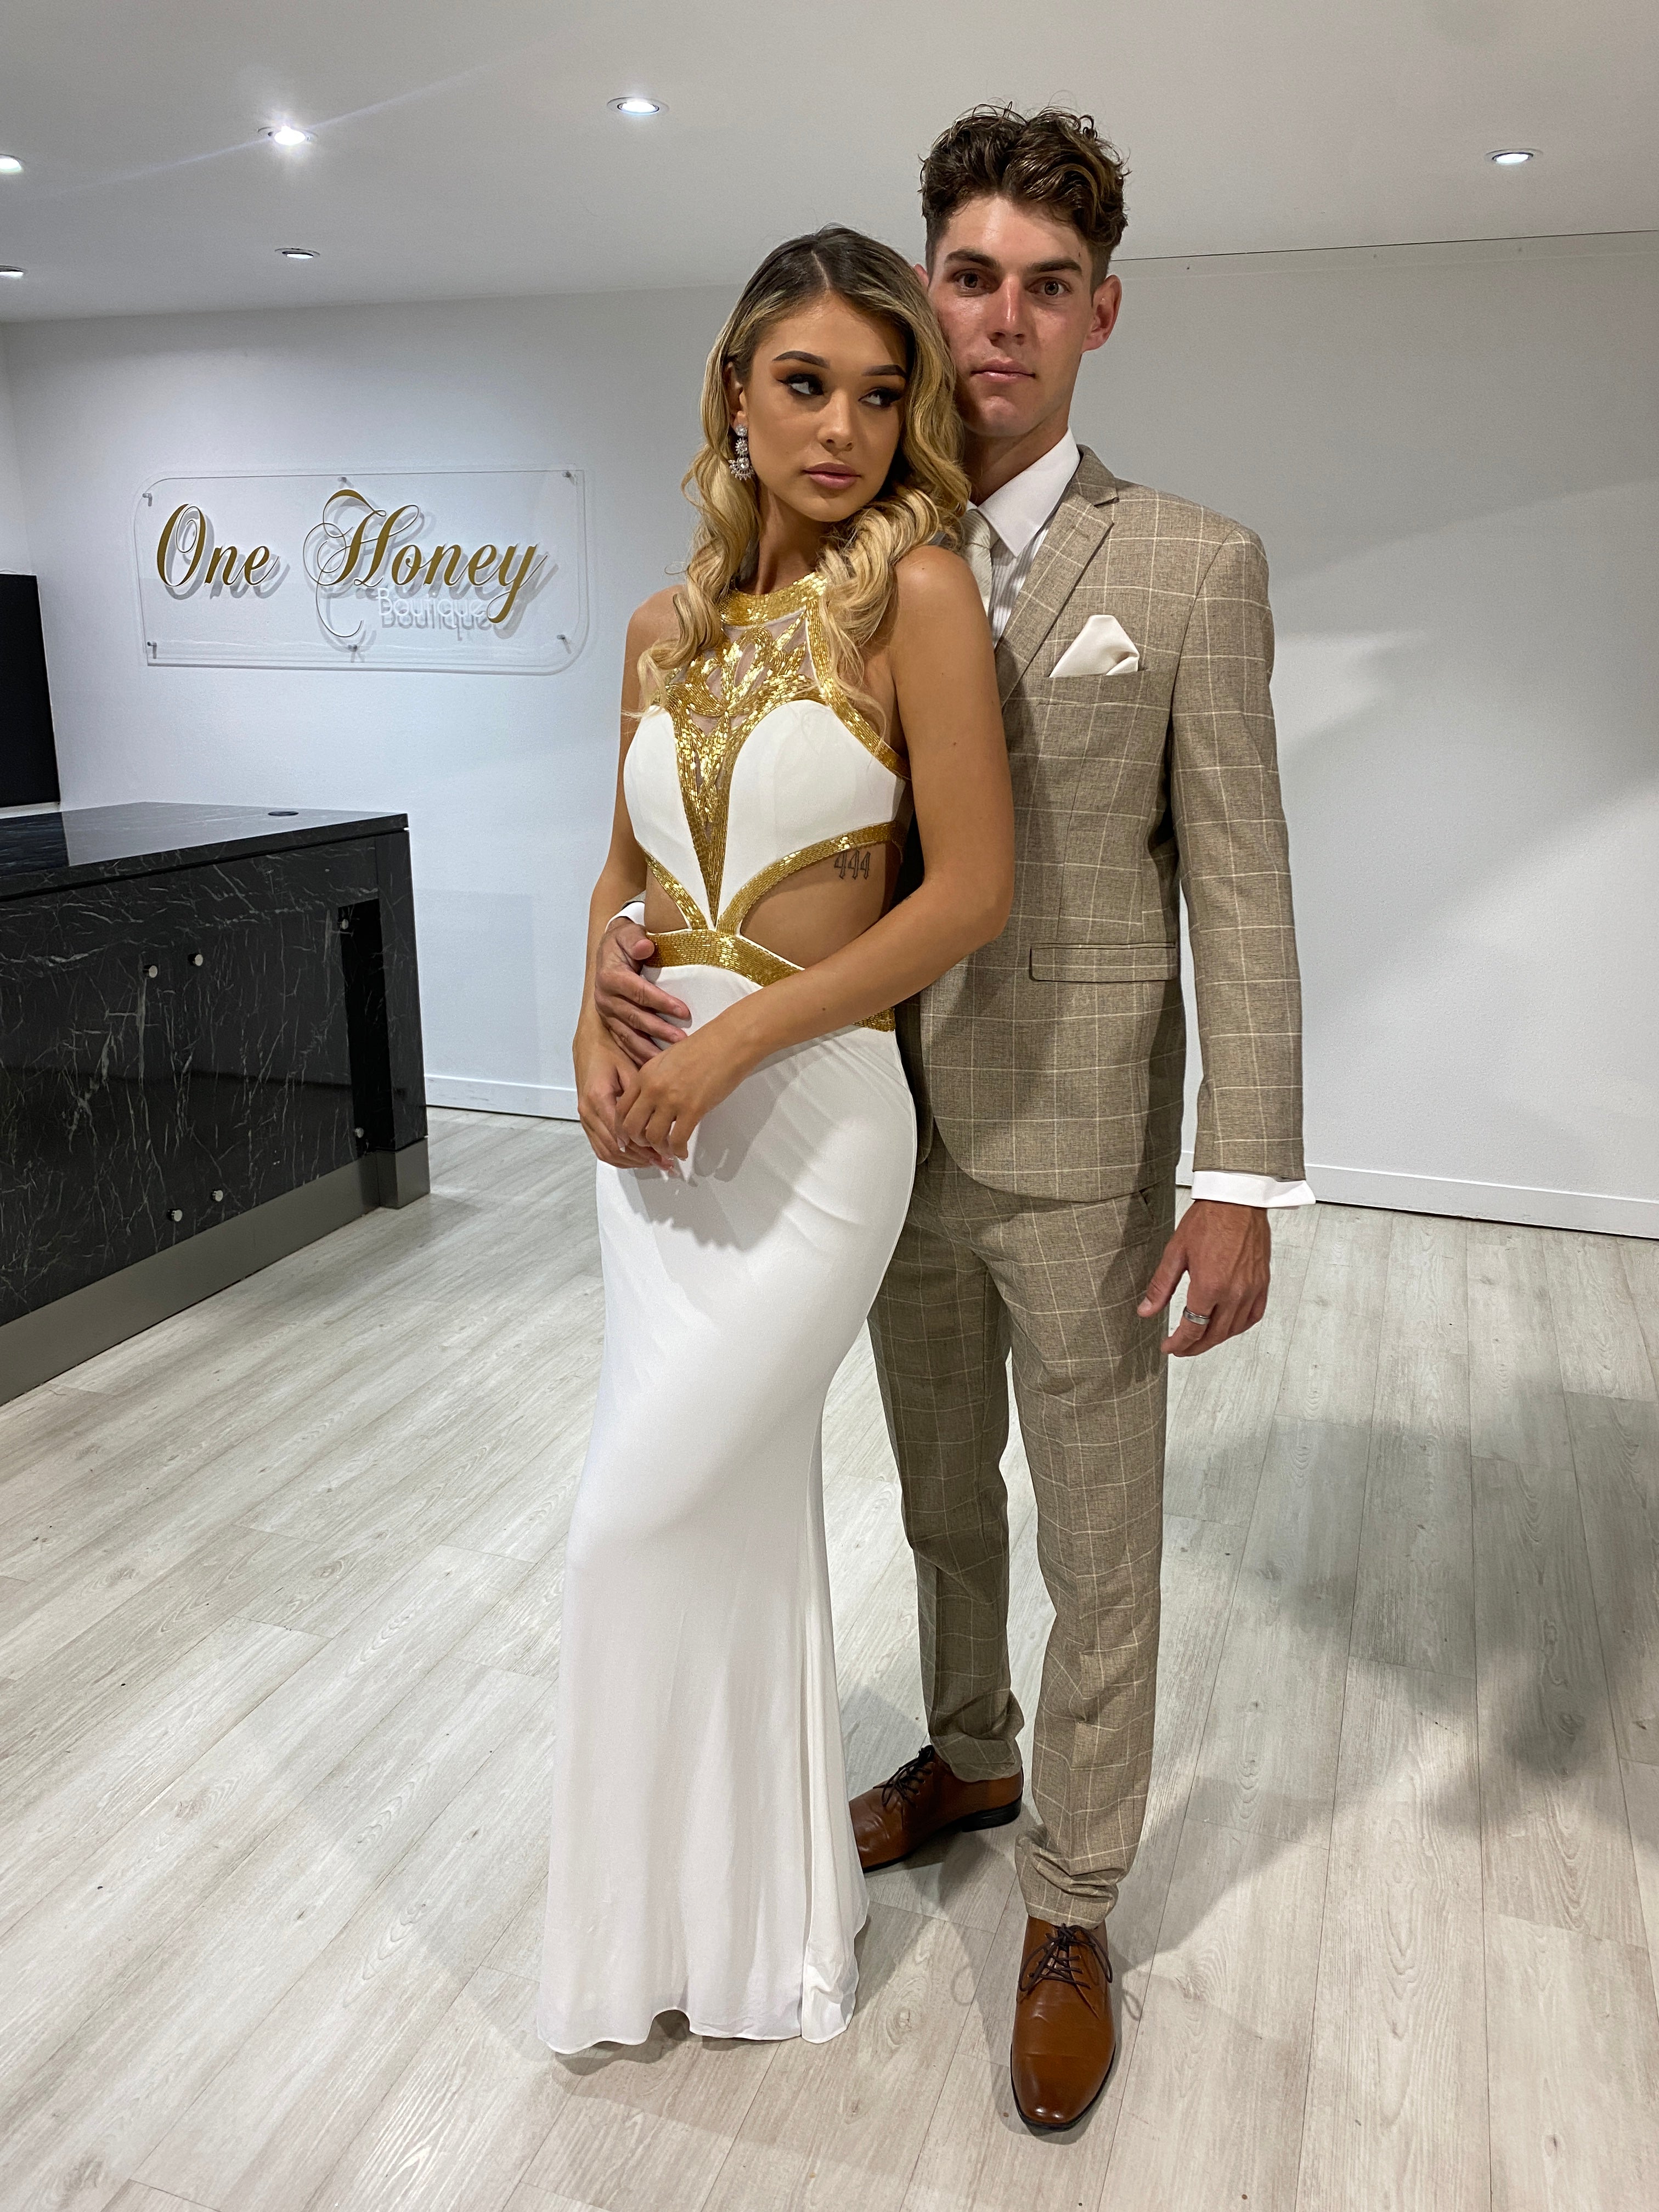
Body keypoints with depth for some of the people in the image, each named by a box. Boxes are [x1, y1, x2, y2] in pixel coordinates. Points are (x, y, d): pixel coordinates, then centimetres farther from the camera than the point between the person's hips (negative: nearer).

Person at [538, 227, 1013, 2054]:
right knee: (738, 1513, 17)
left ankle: (660, 1925, 31)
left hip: (813, 1112, -6)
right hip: (656, 1114, 6)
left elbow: (970, 891, -14)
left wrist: (728, 1040, -16)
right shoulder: (669, 625, 9)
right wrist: (597, 1034, -1)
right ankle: (766, 1906, 42)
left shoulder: (919, 592, -9)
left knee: (641, 1526, 1)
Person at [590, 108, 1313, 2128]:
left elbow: (1240, 893, -9)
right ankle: (968, 1753, 48)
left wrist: (1241, 1184, -14)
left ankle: (1070, 1909, 31)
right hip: (899, 1133, 4)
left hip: (1082, 1157, -4)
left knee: (1097, 1548, 9)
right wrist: (632, 929, -13)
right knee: (940, 1493, 22)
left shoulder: (1190, 567, -7)